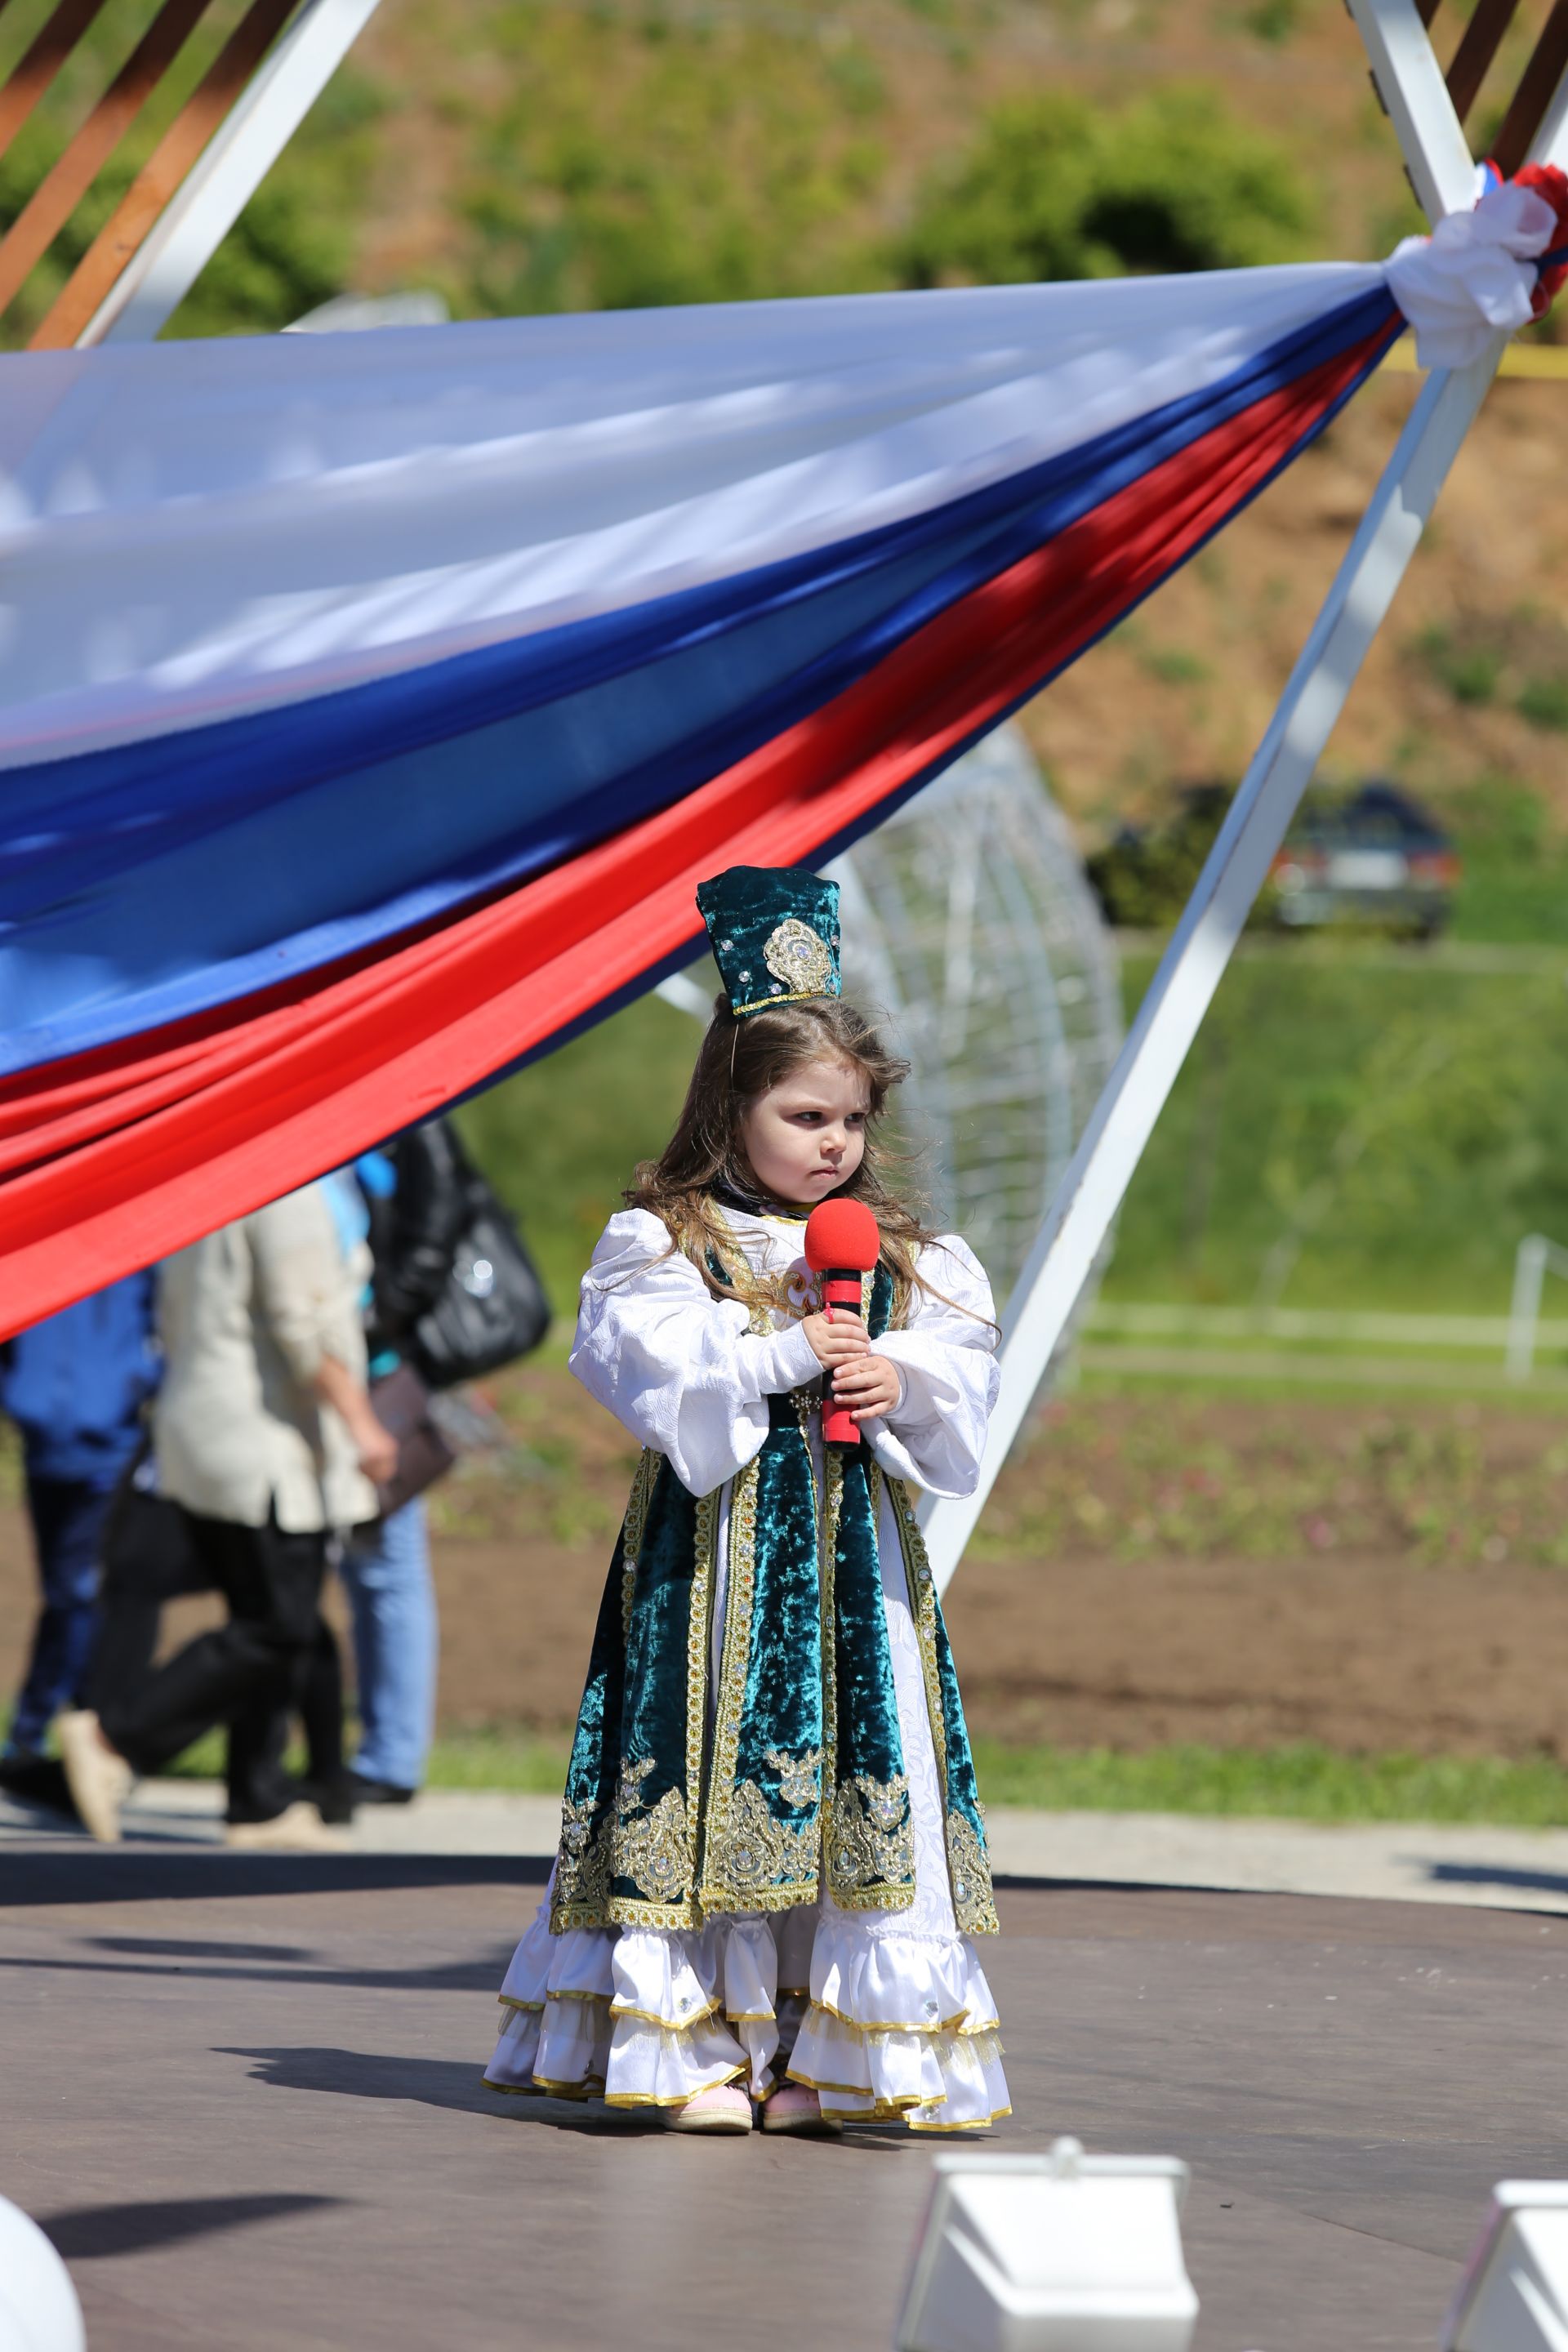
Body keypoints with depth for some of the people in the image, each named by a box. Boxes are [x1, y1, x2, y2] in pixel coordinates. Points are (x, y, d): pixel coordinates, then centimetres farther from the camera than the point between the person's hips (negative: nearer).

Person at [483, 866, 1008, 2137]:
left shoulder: (908, 1258, 12)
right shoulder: (659, 1245, -1)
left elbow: (961, 1382, 7)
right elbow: (655, 1374, -12)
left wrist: (903, 1388, -13)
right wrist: (784, 1360, -17)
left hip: (857, 1546, 4)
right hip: (717, 1550, -4)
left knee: (857, 1782, -2)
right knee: (714, 1772, -4)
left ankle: (808, 2055, 3)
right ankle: (693, 2049, 1)